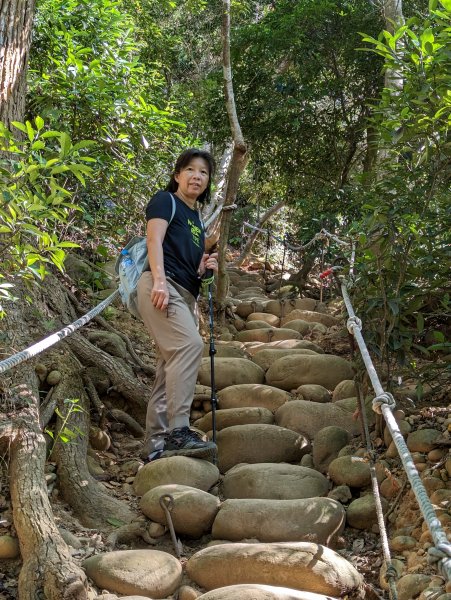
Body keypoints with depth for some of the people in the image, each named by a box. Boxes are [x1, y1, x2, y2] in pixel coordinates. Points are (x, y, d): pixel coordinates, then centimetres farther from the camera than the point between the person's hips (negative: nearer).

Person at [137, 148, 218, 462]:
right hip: (162, 286, -9)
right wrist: (159, 279, -25)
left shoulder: (197, 220, 29)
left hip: (185, 295, 9)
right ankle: (178, 430, -32)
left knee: (171, 369, 2)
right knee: (190, 343, -28)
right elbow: (155, 239, -10)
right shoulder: (165, 200, 6)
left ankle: (156, 442, 3)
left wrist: (205, 268, 9)